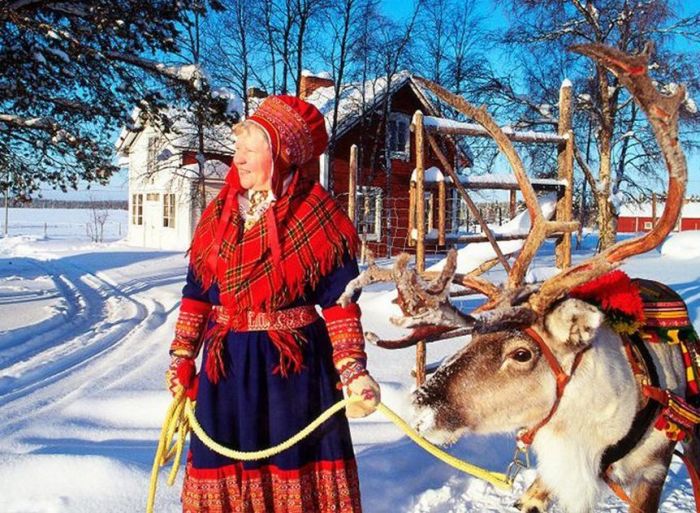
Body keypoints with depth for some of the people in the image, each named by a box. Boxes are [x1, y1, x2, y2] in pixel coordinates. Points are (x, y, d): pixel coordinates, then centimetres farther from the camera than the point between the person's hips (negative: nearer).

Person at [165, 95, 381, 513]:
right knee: (224, 463, 14)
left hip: (295, 363, -4)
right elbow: (197, 293, 10)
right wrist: (182, 356, 10)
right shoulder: (219, 215, 5)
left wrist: (353, 371, -19)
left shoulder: (319, 217, -10)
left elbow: (339, 302, -11)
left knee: (297, 465, 8)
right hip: (226, 363, 5)